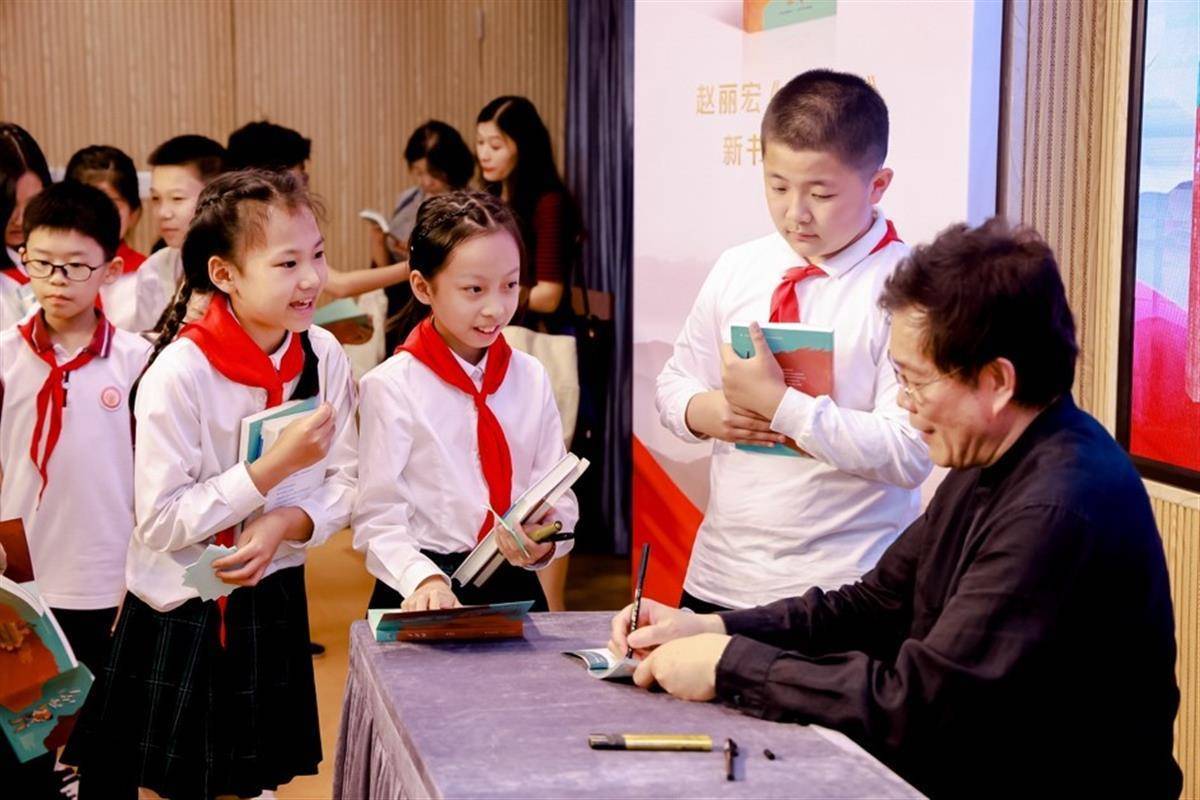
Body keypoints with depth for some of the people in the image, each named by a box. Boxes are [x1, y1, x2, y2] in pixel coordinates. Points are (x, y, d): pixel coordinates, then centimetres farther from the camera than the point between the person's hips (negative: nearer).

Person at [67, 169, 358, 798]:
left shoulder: (323, 357, -7)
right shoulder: (179, 373, -22)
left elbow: (346, 483, 0)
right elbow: (159, 523, -22)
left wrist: (286, 523, -20)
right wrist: (274, 466, -26)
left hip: (272, 604, 4)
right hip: (182, 616, -4)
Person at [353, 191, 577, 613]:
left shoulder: (531, 377, 8)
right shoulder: (392, 386, -4)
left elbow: (558, 496, 8)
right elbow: (378, 518, -6)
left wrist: (544, 543, -13)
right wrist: (425, 580, -23)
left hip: (516, 586, 3)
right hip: (427, 596, -3)